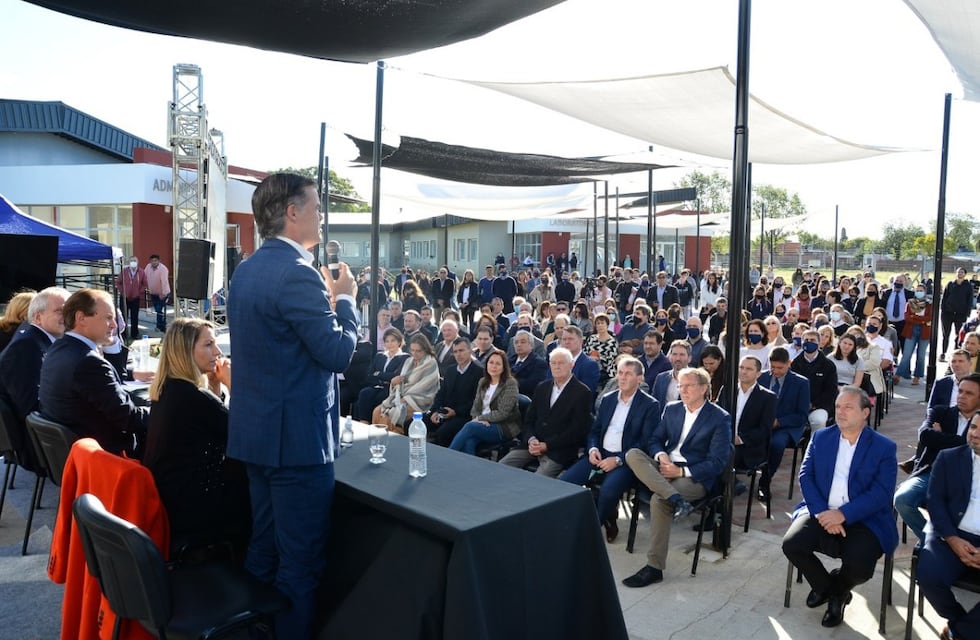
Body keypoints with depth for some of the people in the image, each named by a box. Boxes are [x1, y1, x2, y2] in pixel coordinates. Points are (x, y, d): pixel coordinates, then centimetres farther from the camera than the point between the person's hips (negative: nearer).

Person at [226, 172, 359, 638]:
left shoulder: (246, 270, 11)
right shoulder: (298, 273, -20)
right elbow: (338, 352, -20)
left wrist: (326, 298, 17)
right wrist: (345, 298, -5)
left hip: (255, 429, 10)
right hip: (296, 434, -10)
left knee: (263, 545, 21)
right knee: (301, 560, 3)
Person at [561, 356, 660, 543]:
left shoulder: (650, 405, -2)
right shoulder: (607, 399, 15)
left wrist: (618, 460, -18)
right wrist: (592, 449, -5)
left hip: (626, 461, -5)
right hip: (600, 454, 5)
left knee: (608, 490, -34)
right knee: (563, 481, -15)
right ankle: (605, 515, 4)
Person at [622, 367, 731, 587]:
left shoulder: (720, 418, -4)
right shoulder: (671, 409, 12)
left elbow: (717, 463, -9)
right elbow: (654, 440, 13)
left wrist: (681, 471, -17)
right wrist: (661, 456, -10)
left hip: (694, 477, -5)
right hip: (665, 467, 5)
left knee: (659, 500, -31)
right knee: (633, 454, -23)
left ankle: (655, 567, -20)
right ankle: (675, 498, -38)